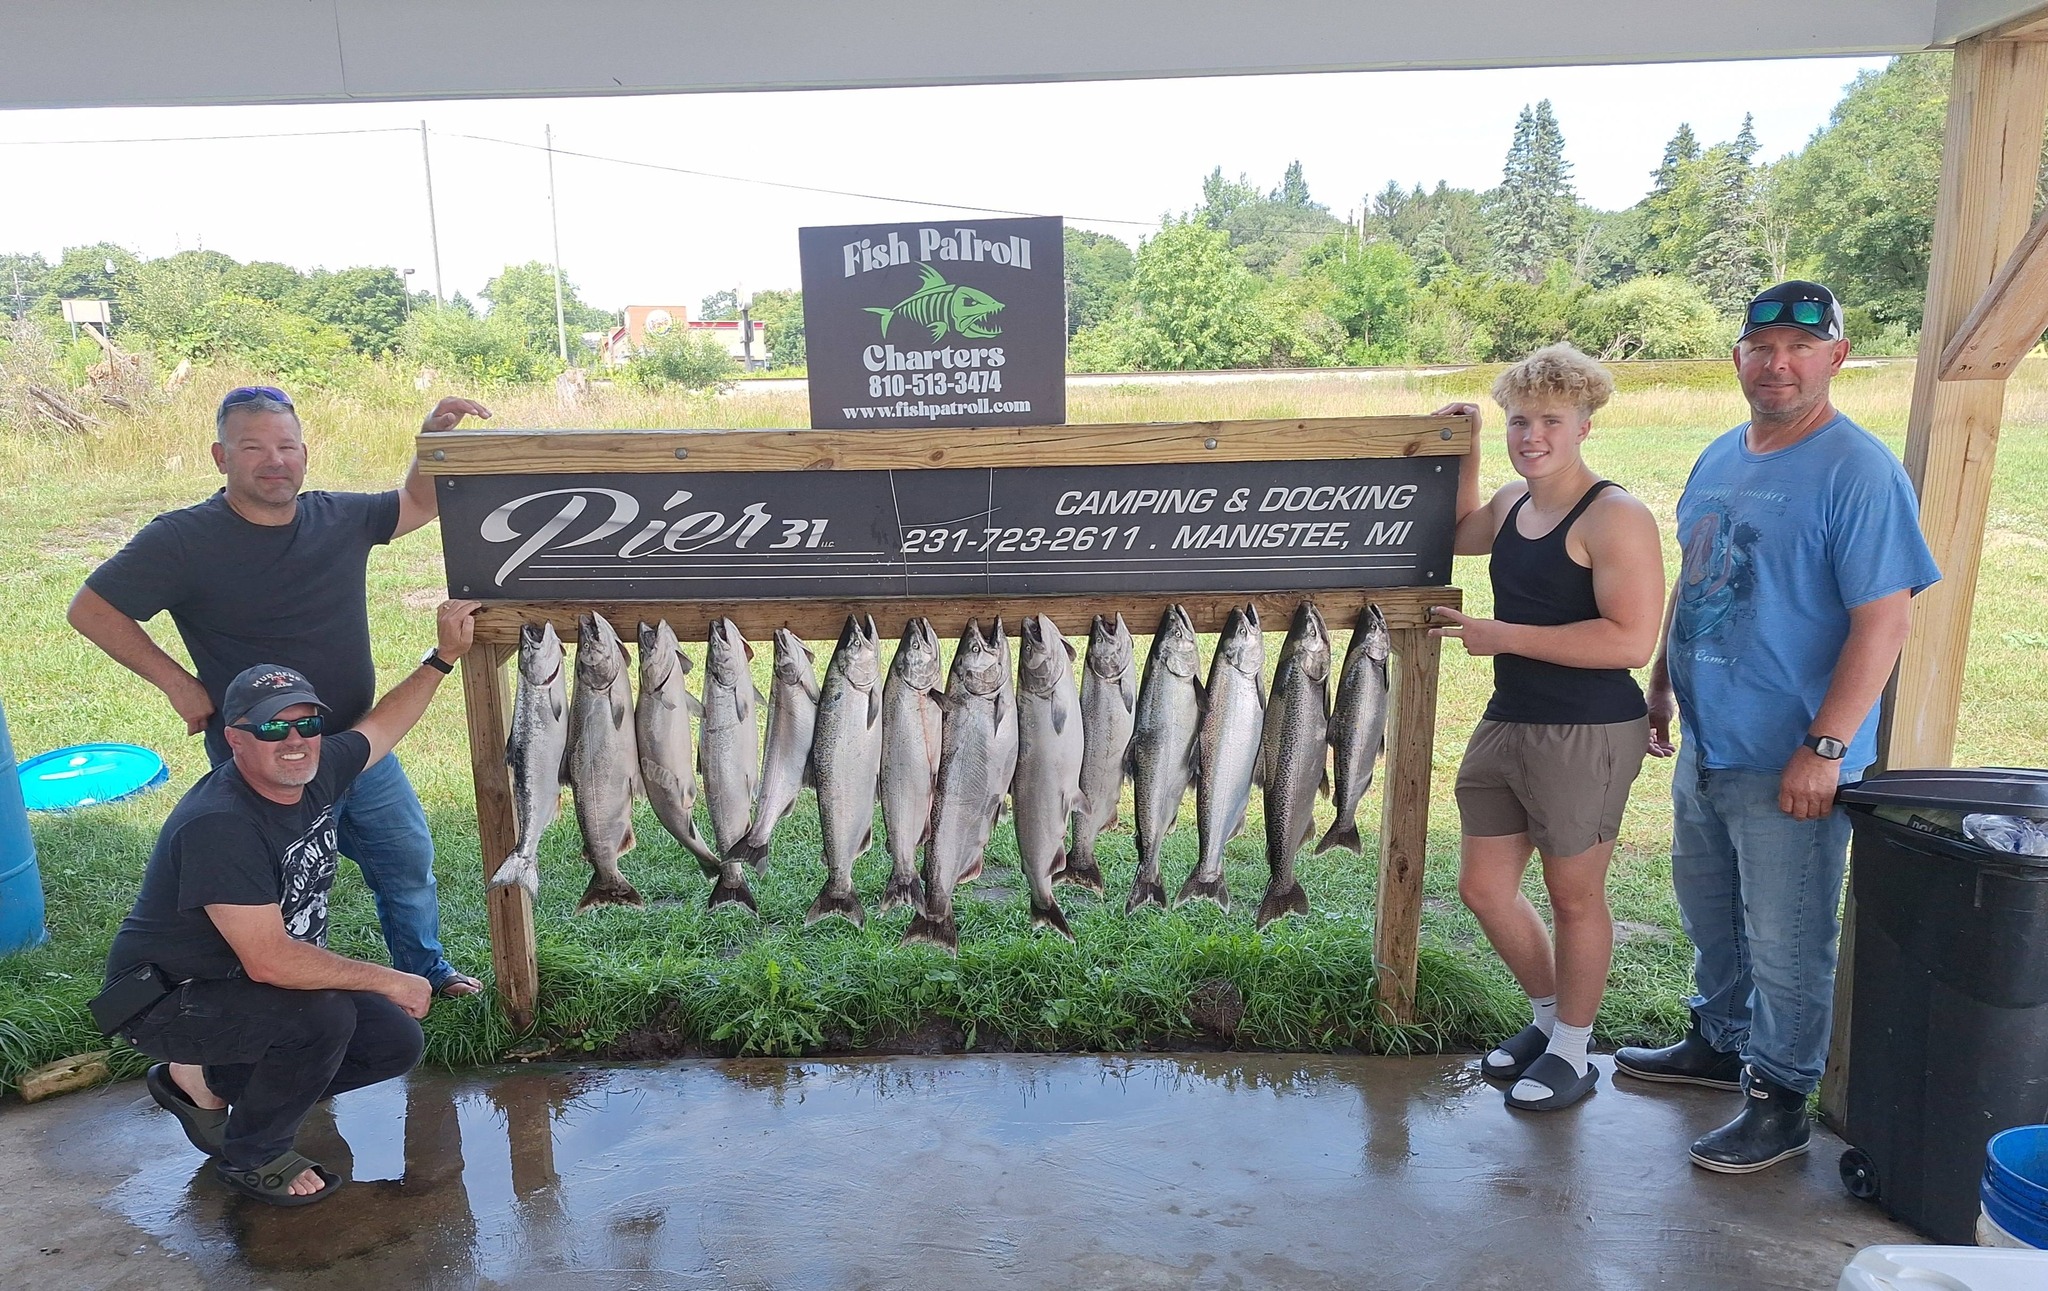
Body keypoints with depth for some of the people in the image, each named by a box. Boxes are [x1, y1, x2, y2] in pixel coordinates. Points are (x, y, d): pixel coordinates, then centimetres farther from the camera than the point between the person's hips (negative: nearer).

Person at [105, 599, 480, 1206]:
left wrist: (444, 655, 13)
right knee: (324, 1015, -32)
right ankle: (251, 1156, -2)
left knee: (398, 1043, -1)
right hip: (166, 1002, -8)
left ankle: (203, 1080, 15)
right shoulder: (220, 825, -32)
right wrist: (388, 981, -25)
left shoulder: (316, 771, -9)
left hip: (257, 985, 8)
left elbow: (382, 725, 14)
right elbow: (270, 960, -35)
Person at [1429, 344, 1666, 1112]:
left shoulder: (1614, 517, -16)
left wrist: (1505, 636, -21)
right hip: (1506, 723, 8)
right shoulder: (1513, 502, 8)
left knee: (1573, 898, 9)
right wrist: (1464, 449, 16)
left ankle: (1572, 1054, 29)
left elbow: (1631, 641, -24)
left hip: (1587, 735, -8)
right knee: (1483, 888, 14)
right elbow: (1460, 533, 31)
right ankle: (1548, 1016, 37)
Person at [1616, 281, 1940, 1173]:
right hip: (1705, 742, 8)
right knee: (1708, 912, 22)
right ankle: (1721, 1043, 42)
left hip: (1790, 762, -8)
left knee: (1785, 941, 5)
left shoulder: (1859, 473, -15)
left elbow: (1883, 618, -19)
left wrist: (1825, 747, -22)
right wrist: (1663, 686, 16)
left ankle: (1779, 1101, 21)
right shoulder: (1721, 457, 9)